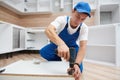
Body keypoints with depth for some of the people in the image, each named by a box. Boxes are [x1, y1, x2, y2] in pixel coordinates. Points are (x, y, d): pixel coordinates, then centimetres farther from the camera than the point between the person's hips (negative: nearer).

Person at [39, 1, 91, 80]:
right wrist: (61, 44, -67)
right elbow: (48, 30, -47)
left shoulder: (84, 28, -22)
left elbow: (83, 47, -33)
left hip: (72, 46, 0)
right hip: (58, 44, 0)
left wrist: (77, 64, -51)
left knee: (77, 70, -20)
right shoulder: (62, 19, -28)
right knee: (43, 52, -27)